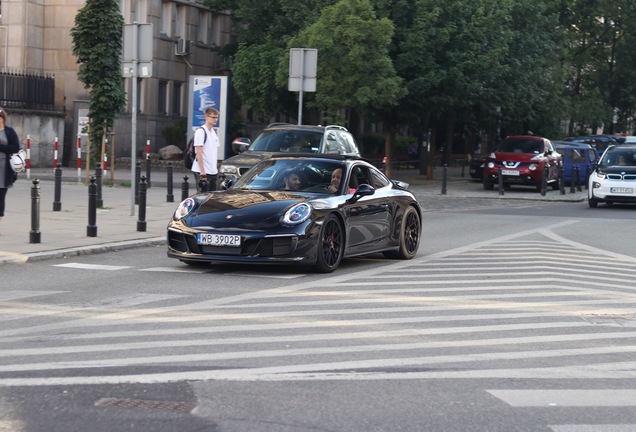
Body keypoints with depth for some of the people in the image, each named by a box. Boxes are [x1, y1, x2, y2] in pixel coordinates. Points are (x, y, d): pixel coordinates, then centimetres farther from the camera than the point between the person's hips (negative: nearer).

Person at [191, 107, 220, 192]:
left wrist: (215, 166, 15)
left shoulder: (214, 132, 15)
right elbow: (199, 153, -15)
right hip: (202, 171, -8)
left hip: (213, 172, 8)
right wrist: (202, 172, -20)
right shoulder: (200, 131, -10)